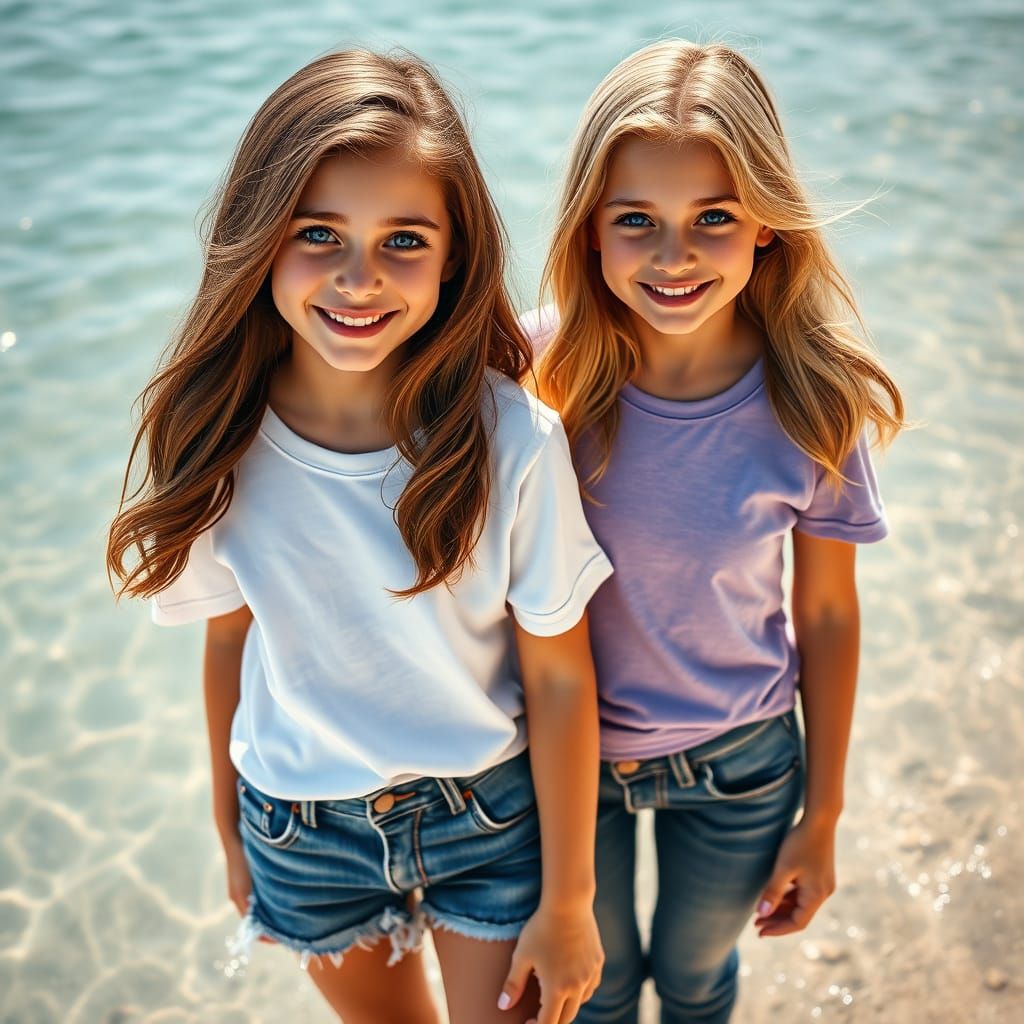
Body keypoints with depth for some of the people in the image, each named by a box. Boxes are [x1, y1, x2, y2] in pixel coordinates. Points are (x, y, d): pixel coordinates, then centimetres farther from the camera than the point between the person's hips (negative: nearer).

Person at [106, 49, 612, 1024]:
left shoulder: (513, 440, -24)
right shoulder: (214, 441, -16)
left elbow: (559, 679, -15)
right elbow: (232, 640, -1)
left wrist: (566, 902, -6)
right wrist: (229, 824, 11)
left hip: (491, 812, -2)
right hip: (303, 826, 3)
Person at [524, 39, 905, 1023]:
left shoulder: (812, 404, -20)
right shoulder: (542, 371, -21)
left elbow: (827, 617, -8)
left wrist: (821, 816, 0)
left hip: (738, 764, 0)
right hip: (566, 755, 0)